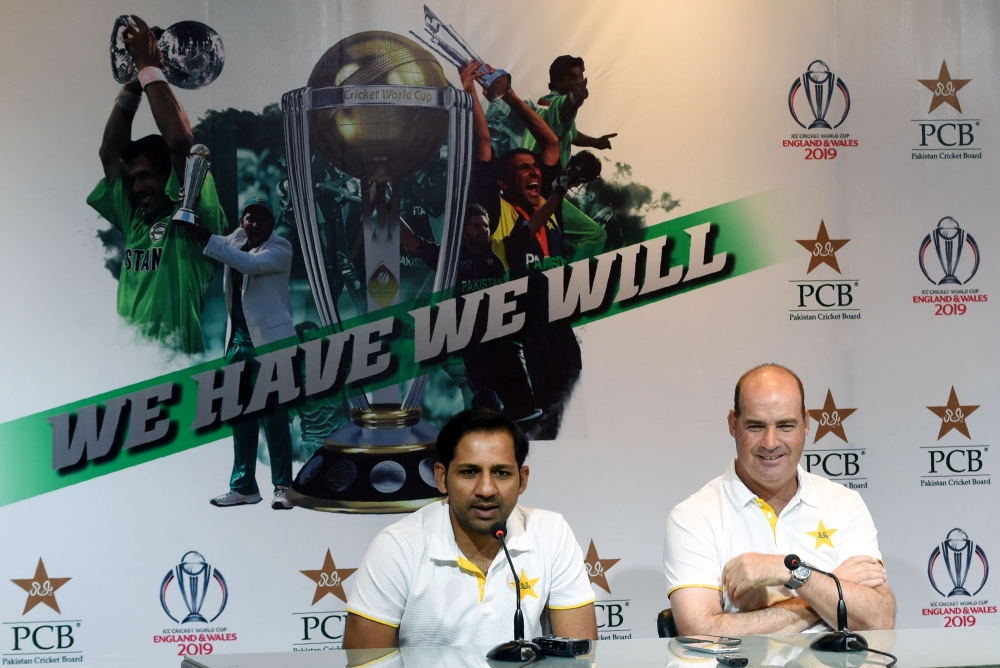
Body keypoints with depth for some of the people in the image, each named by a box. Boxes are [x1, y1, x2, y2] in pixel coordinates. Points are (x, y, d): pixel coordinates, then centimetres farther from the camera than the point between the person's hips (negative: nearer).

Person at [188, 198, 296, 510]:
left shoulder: (280, 249, -6)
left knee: (272, 415, -6)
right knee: (241, 416, 8)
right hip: (238, 342, 7)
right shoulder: (236, 240, 13)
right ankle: (243, 487, 13)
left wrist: (207, 238, -25)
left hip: (269, 343, -6)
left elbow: (249, 263, -23)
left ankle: (283, 487, 0)